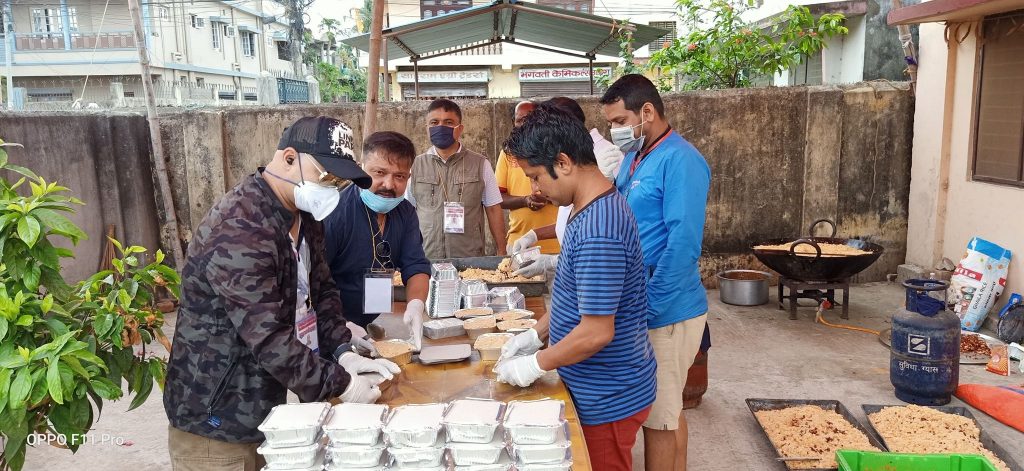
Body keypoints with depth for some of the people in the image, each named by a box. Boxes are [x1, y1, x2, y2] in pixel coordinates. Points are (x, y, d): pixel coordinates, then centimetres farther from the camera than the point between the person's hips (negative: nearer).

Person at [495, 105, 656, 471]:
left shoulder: (598, 231, -29)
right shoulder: (593, 208, 3)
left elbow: (596, 332, -28)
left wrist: (537, 363, -15)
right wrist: (536, 334, 10)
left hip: (608, 399, -9)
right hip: (600, 388, 9)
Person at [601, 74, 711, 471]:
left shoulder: (680, 160, -17)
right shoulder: (634, 157, 10)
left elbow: (682, 245, -23)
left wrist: (646, 310, -21)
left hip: (666, 312, -8)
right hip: (643, 306, 8)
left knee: (657, 417, 4)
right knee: (666, 410, 19)